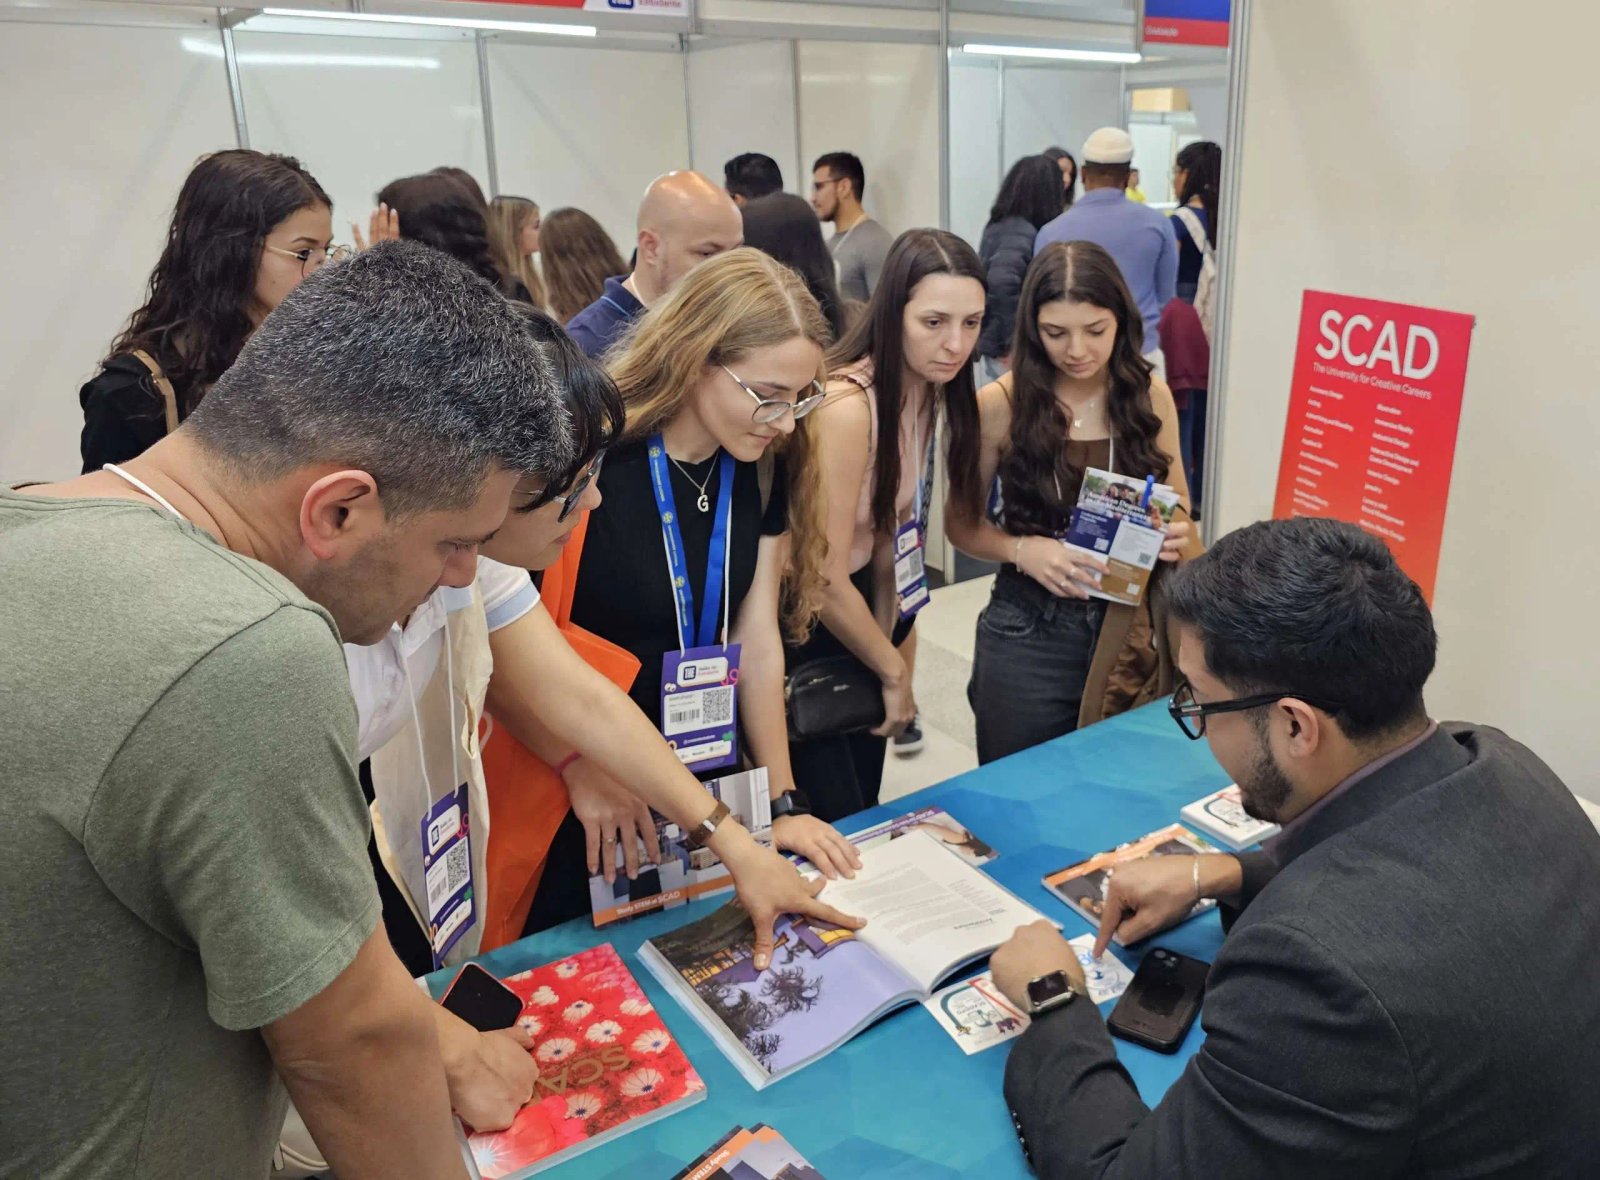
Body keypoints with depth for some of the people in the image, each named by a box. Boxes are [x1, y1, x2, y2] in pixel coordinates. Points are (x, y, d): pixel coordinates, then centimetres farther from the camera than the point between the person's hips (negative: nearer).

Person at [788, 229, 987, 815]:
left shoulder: (926, 388, -1)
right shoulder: (847, 408, -27)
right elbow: (824, 578, -22)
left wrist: (892, 635, 5)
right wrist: (894, 671, -8)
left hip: (854, 604, 8)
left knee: (865, 807, 17)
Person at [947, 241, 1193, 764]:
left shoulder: (1151, 396, -2)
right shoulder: (999, 404, -10)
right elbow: (961, 522, -1)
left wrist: (1175, 535, -12)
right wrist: (1023, 550, -19)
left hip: (1131, 627, 2)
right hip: (1028, 632, -2)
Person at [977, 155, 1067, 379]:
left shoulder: (1000, 226, 9)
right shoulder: (1022, 233, -17)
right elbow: (1001, 282, -33)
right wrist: (1013, 343, -25)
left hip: (997, 345, 9)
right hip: (1009, 349, -9)